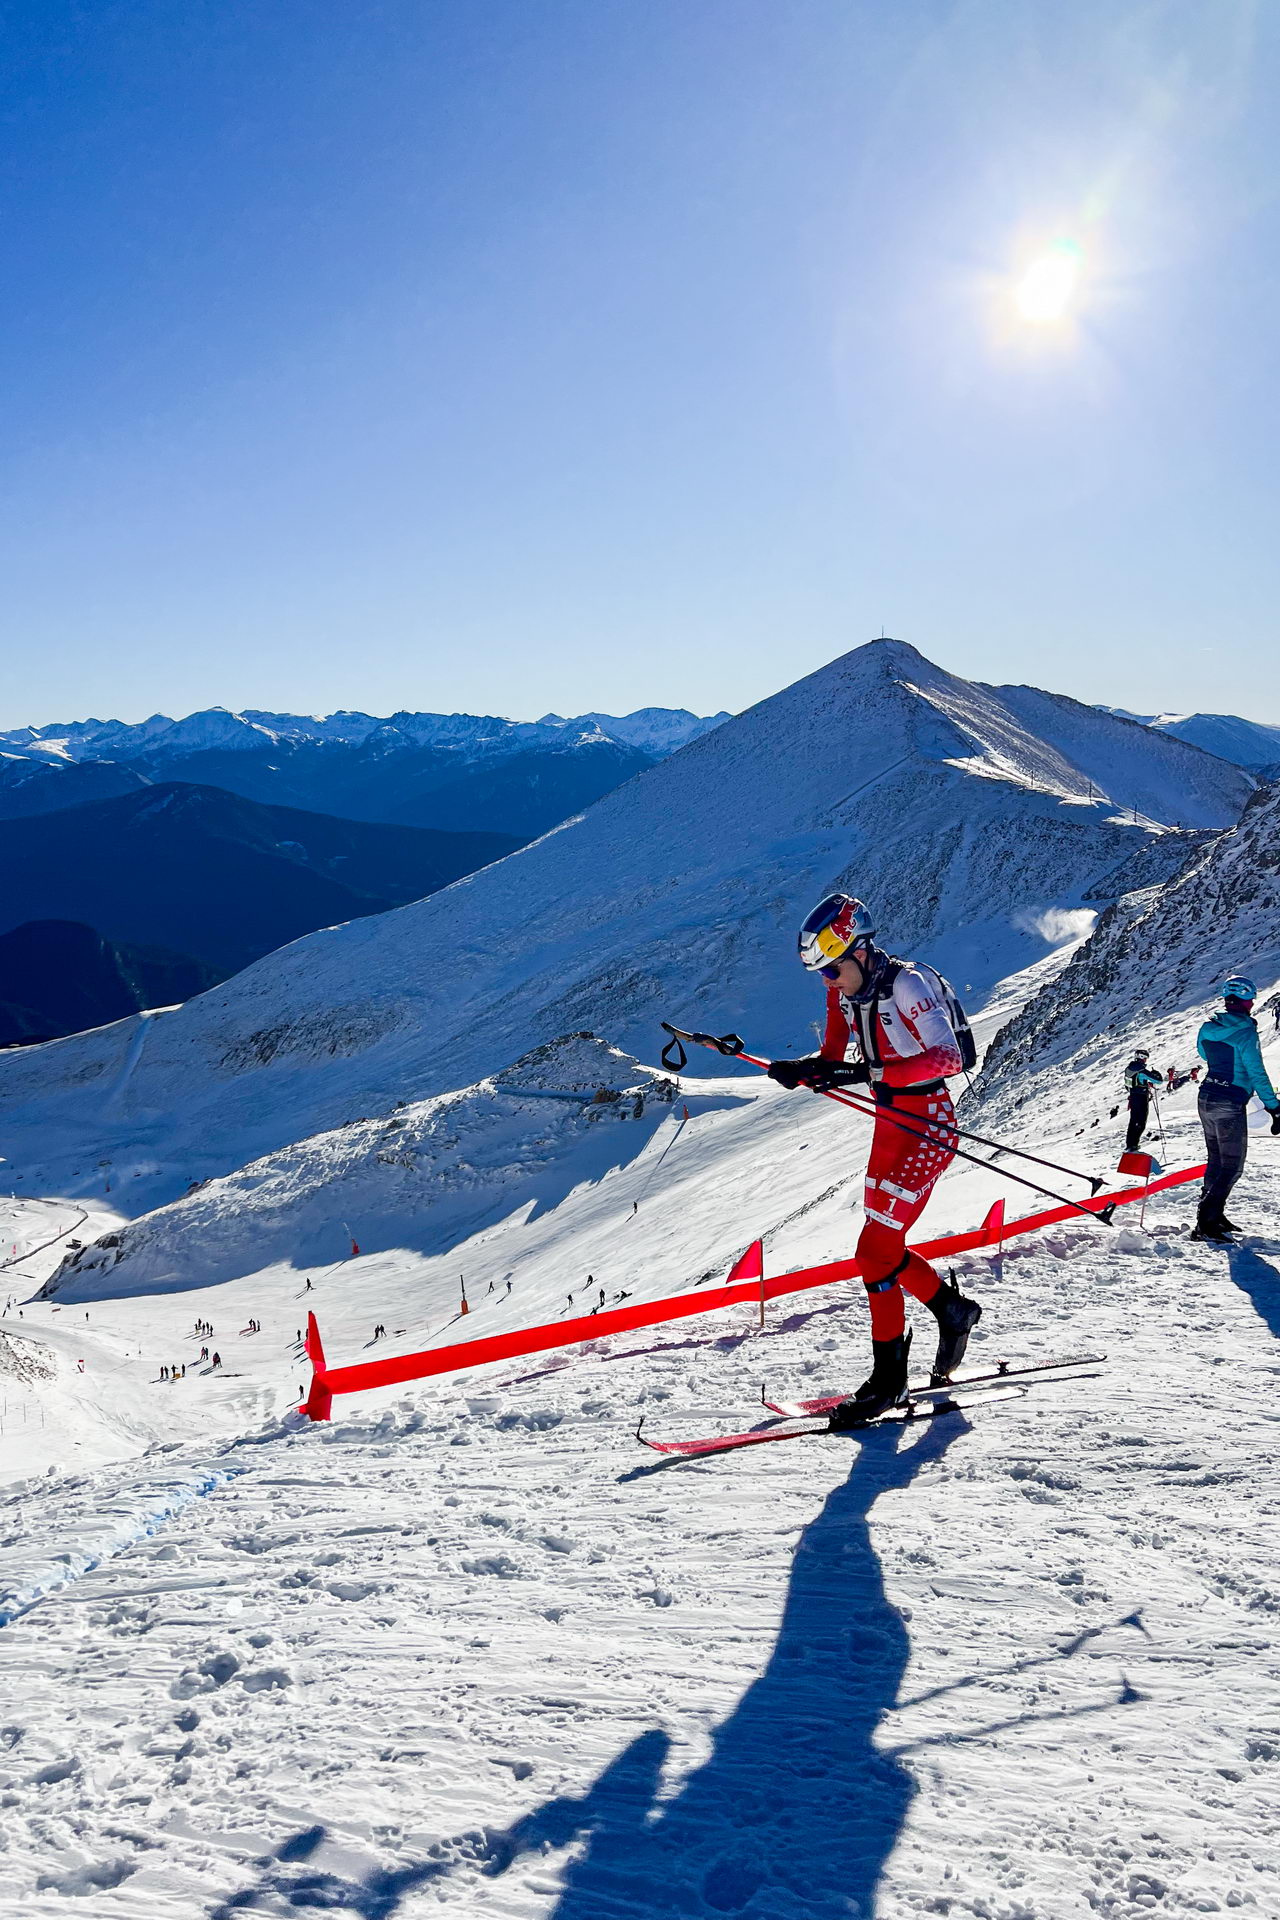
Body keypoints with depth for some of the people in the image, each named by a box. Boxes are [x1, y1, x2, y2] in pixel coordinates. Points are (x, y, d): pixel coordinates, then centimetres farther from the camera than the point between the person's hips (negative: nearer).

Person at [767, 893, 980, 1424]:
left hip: (927, 1124, -8)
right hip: (890, 1122, 8)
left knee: (875, 1250, -11)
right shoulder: (843, 993, 3)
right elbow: (832, 1060, 12)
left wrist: (867, 1072, -35)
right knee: (884, 1247, 14)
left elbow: (947, 1058, -29)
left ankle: (889, 1375, 1)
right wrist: (799, 1071, -10)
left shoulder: (906, 984, -20)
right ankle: (953, 1310, 36)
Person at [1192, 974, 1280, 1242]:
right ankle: (1205, 1224, -10)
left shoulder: (1208, 1027, 1)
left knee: (1216, 1160, 19)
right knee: (1232, 1166, -1)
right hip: (1230, 1104, -7)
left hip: (1206, 1098, 7)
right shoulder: (1246, 1032, -18)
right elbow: (1257, 1074, -17)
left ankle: (1214, 1215, 25)